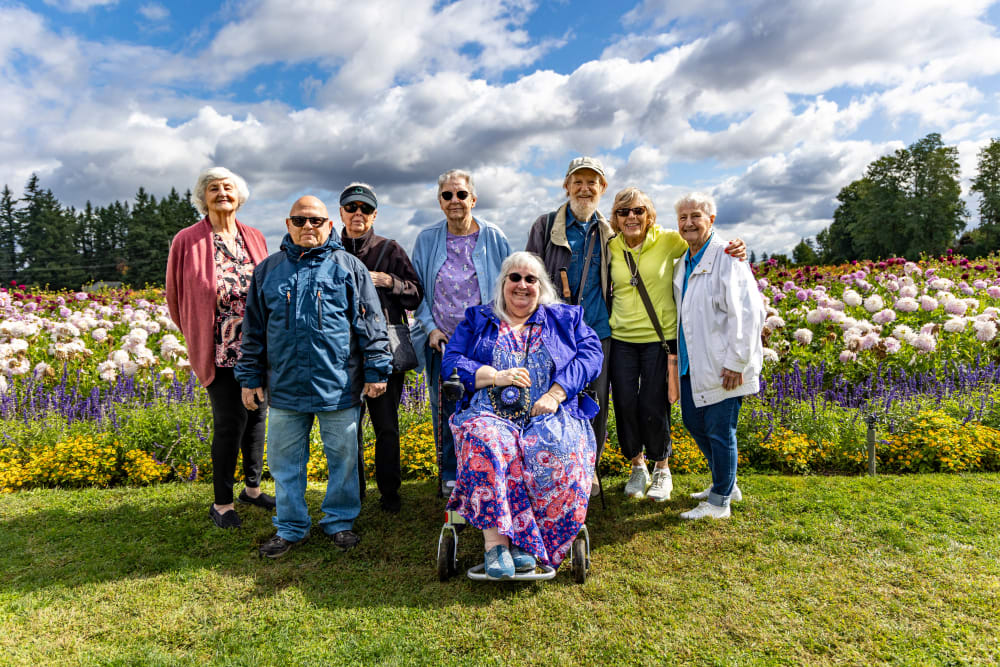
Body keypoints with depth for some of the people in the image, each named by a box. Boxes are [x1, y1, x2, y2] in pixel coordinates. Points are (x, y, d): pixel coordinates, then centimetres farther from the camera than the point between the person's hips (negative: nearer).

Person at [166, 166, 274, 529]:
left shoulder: (255, 238, 6)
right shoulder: (187, 241, -5)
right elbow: (176, 297, 5)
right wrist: (198, 335, 7)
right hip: (220, 352, -4)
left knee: (256, 416, 13)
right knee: (230, 423, -3)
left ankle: (252, 488, 31)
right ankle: (222, 503, 15)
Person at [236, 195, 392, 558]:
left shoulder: (348, 266, 2)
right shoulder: (268, 269, 9)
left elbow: (371, 323, 1)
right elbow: (254, 330, 13)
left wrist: (376, 370, -4)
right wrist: (250, 377, 10)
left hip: (338, 386, -2)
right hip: (285, 388, 2)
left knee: (343, 456, 9)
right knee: (285, 459, 12)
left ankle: (340, 521, 28)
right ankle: (291, 527, 29)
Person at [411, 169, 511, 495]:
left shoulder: (493, 237, 2)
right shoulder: (427, 239, 6)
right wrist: (430, 327, -3)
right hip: (441, 342, 2)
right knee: (444, 410, 8)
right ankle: (450, 475, 24)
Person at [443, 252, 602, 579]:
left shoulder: (566, 318, 21)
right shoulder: (477, 319, 22)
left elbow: (591, 355, 5)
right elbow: (451, 361, 10)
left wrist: (555, 394, -10)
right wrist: (496, 376, -7)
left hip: (549, 415, 0)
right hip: (491, 414, 0)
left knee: (556, 453, -33)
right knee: (487, 445, -35)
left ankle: (525, 544, -21)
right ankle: (496, 544, -32)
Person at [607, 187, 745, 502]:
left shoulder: (667, 241, -6)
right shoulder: (612, 248, 2)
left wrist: (734, 248, -17)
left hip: (660, 337, -2)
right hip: (621, 338, 3)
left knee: (653, 407, -1)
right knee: (625, 405, 4)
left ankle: (662, 469, 25)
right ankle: (637, 466, 29)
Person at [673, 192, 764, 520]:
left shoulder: (727, 259, -13)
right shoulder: (682, 263, 13)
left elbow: (749, 313, -19)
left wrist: (736, 362, -19)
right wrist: (678, 355, 16)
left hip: (721, 366, -9)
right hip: (692, 363, 9)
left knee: (719, 431, 1)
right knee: (693, 422, 17)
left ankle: (720, 501, 19)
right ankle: (726, 483, 37)